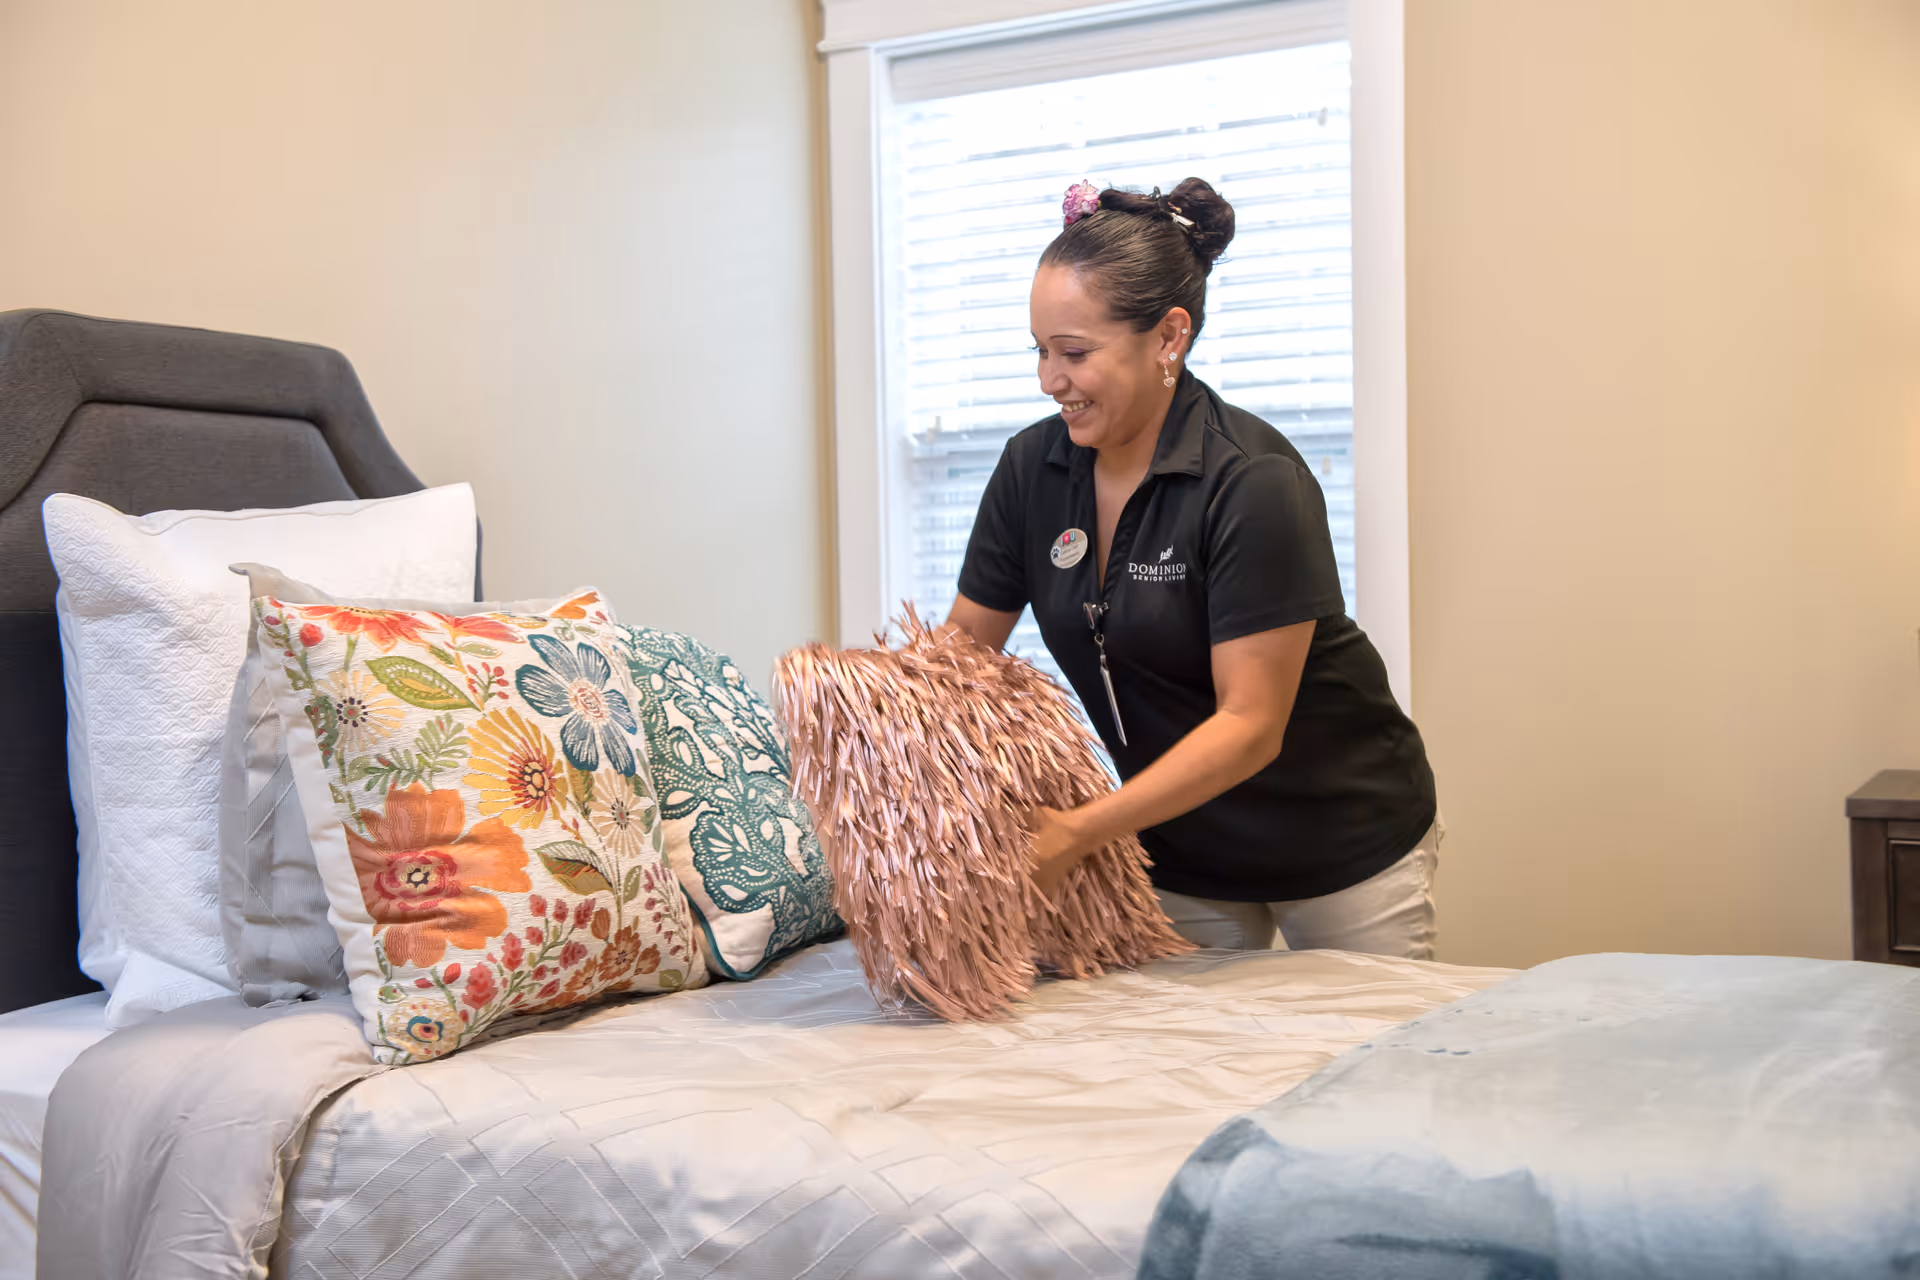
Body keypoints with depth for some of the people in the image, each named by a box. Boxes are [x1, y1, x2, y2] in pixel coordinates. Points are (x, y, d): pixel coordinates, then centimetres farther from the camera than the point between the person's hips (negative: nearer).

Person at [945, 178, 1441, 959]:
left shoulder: (1255, 484, -25)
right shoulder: (1031, 468, -7)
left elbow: (1251, 726, -27)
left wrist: (1078, 832, -34)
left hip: (1342, 846, -5)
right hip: (1182, 846, 5)